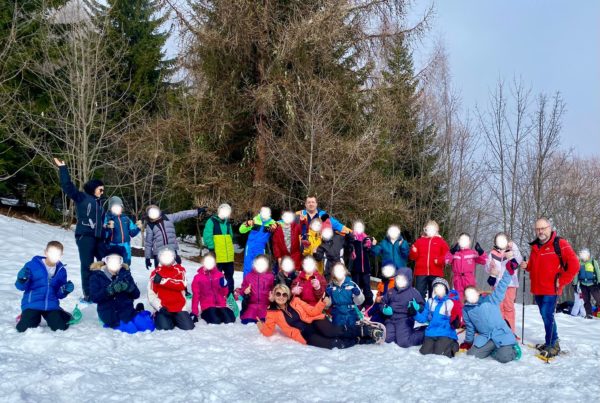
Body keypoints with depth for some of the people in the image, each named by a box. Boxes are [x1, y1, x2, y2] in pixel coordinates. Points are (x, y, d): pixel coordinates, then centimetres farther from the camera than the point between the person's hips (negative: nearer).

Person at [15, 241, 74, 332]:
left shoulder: (61, 270, 4)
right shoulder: (33, 265, -9)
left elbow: (59, 294, 9)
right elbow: (22, 287, -5)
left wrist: (65, 290, -13)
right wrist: (22, 279, -27)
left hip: (51, 305, 3)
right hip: (32, 304, -2)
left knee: (60, 327, -14)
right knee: (24, 328, -19)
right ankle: (25, 317, 17)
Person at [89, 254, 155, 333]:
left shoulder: (125, 273, 2)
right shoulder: (97, 275, -3)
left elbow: (136, 295, 0)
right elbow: (94, 298, -13)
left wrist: (129, 287, -22)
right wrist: (110, 290, -27)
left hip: (125, 308, 2)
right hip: (108, 311, -2)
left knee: (147, 325, -19)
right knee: (130, 328, -26)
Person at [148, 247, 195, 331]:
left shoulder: (179, 270, 3)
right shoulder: (156, 273, 3)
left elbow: (182, 285, -16)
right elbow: (151, 294, 0)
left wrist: (163, 280, -24)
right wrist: (159, 307, -14)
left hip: (179, 307, 1)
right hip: (163, 308, -1)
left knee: (188, 326, -12)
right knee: (165, 326, -24)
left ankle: (175, 318, 20)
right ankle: (158, 317, 12)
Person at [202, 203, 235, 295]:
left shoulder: (228, 223, 17)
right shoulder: (212, 221, -5)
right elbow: (207, 236, -13)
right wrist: (211, 248, -20)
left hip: (229, 256, 7)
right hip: (217, 257, -6)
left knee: (229, 276, 13)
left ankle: (230, 295, 22)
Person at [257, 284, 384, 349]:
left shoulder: (295, 301, 5)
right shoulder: (272, 313, 1)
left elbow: (312, 312, 4)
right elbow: (269, 331, 3)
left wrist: (323, 303, -12)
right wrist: (262, 327, -16)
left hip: (314, 323, 2)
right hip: (306, 335, -2)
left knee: (332, 332, -29)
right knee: (333, 344, -27)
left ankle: (364, 330, -18)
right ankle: (360, 340, -15)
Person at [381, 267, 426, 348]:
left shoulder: (413, 292, -5)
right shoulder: (391, 292, 8)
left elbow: (422, 305, -2)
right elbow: (383, 302, 18)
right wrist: (384, 309, -3)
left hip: (405, 320, -5)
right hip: (391, 319, 5)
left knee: (403, 342, -16)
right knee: (388, 339, 0)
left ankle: (423, 334, 9)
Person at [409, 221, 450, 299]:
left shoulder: (441, 241, 8)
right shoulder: (419, 241, 11)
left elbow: (447, 255, 1)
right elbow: (413, 257, 8)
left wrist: (439, 260, -16)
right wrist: (413, 251, -14)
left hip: (436, 273, -1)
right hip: (421, 272, 1)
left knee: (434, 294, 8)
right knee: (419, 293, 1)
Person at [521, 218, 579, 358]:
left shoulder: (560, 244, -9)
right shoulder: (535, 246, 12)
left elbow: (574, 265, -14)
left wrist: (561, 281, -14)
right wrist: (527, 266, 4)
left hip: (551, 289, -7)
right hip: (537, 289, 7)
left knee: (547, 316, -10)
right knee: (546, 316, 14)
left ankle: (552, 345, 0)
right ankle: (552, 342, 26)